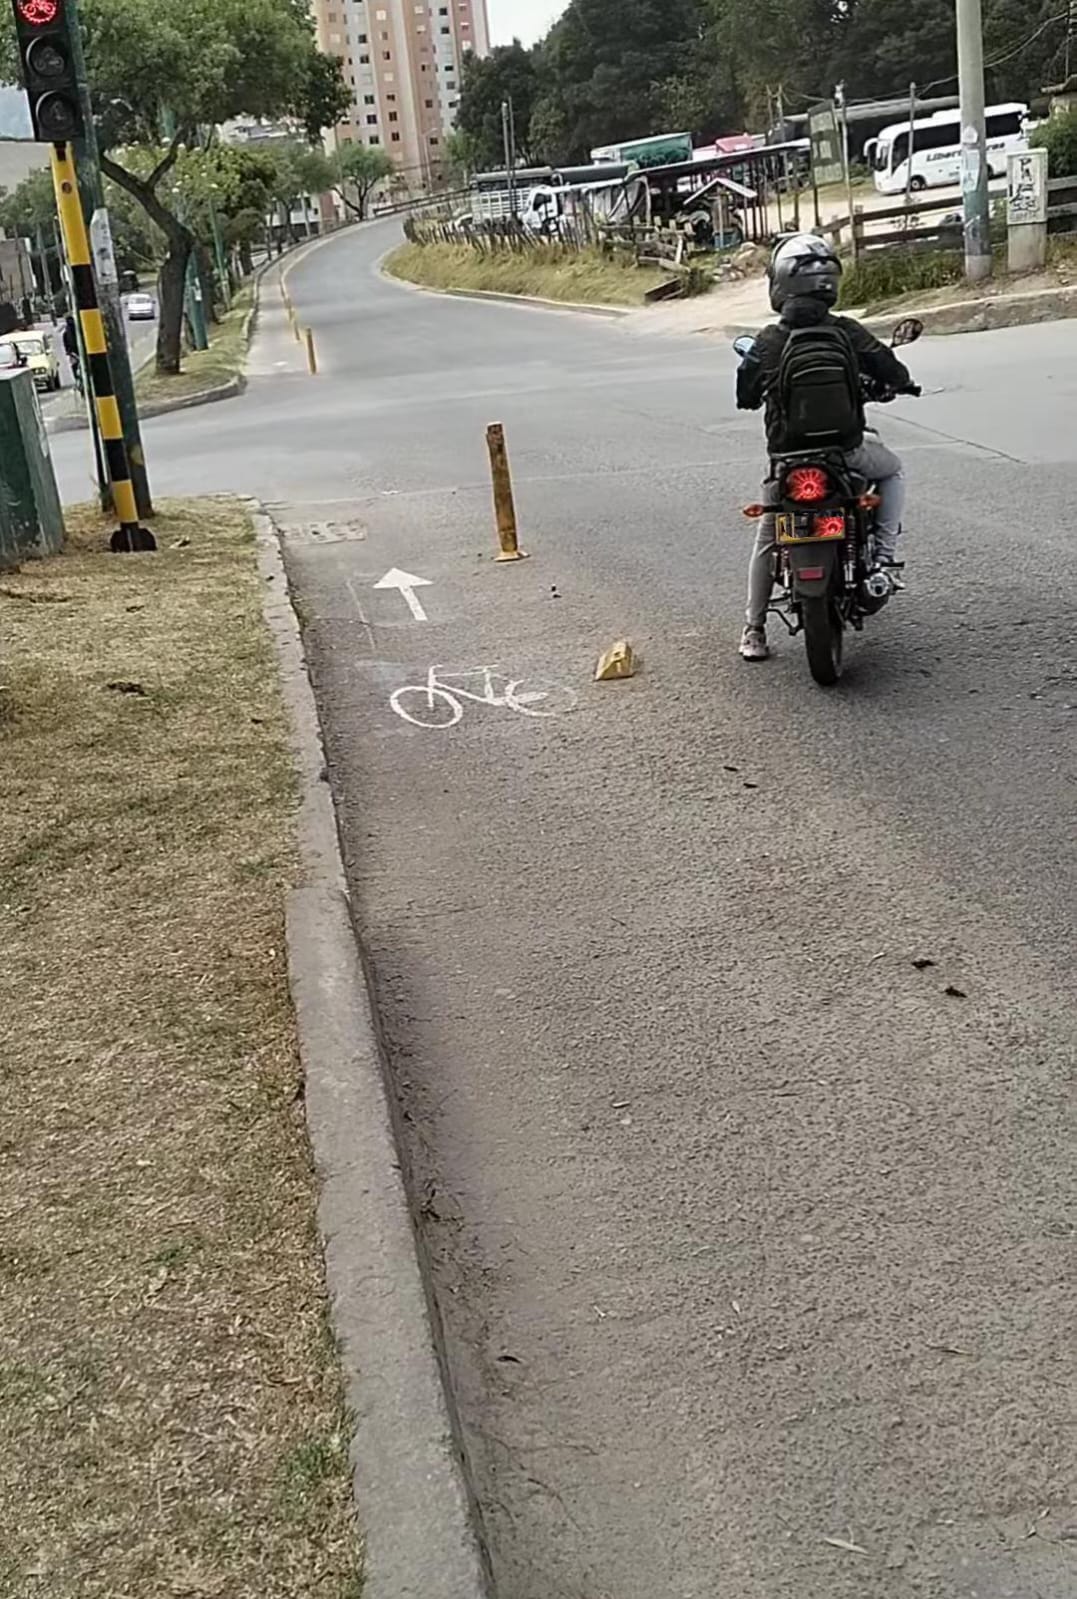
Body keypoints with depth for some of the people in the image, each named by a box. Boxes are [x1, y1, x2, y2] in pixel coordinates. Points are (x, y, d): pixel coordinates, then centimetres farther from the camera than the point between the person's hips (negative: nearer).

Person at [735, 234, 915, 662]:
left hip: (787, 455, 1)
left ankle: (754, 630, 17)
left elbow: (745, 397, 7)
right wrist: (897, 382, 22)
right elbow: (892, 373, -2)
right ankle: (884, 556, 13)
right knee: (892, 470, 30)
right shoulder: (847, 333, -6)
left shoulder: (767, 343, -4)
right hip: (845, 449, -1)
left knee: (767, 539, 18)